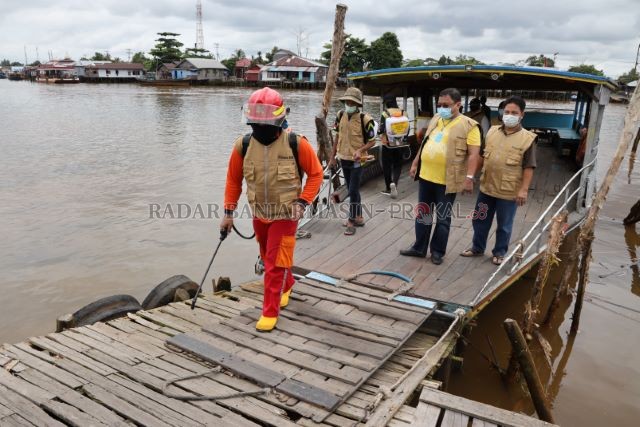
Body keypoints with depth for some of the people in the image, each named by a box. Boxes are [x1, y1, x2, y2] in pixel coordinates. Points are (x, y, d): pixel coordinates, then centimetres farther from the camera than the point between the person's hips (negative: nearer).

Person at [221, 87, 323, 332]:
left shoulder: (296, 144, -19)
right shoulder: (243, 145, -10)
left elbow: (315, 174, -6)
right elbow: (234, 180, 3)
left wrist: (303, 202, -16)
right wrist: (229, 212, 2)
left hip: (286, 215, -4)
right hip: (259, 214, 4)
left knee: (275, 265, -3)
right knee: (269, 259, 21)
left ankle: (270, 312, 12)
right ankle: (286, 285, 50)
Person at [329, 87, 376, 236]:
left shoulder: (365, 119, -17)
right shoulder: (340, 115, -1)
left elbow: (372, 141, -9)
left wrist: (360, 150, -27)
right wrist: (332, 157, 11)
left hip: (357, 161, -6)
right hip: (344, 159, 6)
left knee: (353, 191, -6)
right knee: (353, 190, 16)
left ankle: (351, 221, 5)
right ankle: (358, 218, 30)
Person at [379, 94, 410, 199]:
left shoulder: (385, 114, -13)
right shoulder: (403, 113, 0)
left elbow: (381, 130, -16)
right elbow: (407, 130, 4)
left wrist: (379, 132, 6)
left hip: (387, 144, -3)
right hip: (399, 145, 3)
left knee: (387, 166, 9)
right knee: (397, 165, 13)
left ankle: (388, 188, 14)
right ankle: (394, 183, -11)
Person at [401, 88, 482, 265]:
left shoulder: (468, 125, -10)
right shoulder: (435, 119, 10)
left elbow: (474, 154, -14)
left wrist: (469, 177, -22)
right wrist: (415, 164, 17)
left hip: (447, 181, -6)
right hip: (426, 176, 6)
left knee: (443, 217, 7)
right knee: (423, 214, 14)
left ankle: (437, 251, 20)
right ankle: (419, 247, 26)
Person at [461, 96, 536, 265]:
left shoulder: (527, 138, -9)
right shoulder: (492, 131, 5)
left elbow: (529, 167, -10)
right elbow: (482, 156, 14)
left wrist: (524, 189, -14)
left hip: (509, 191, -4)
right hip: (486, 187, 4)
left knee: (504, 225, 9)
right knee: (480, 219, 15)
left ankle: (500, 252, 27)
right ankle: (477, 247, 32)